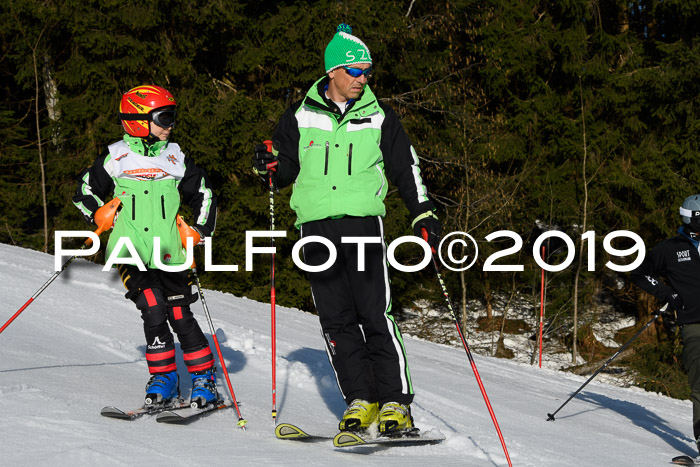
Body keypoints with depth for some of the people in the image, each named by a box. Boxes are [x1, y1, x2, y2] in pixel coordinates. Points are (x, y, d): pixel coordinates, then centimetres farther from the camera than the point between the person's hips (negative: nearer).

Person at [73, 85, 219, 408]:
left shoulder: (176, 158, 10)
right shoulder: (115, 158, 4)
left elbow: (204, 195, 21)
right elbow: (85, 192, 15)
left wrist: (200, 231, 9)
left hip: (168, 254, 1)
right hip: (131, 252, -1)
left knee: (180, 315, -3)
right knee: (153, 309, -16)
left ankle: (204, 376, 12)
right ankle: (163, 376, -2)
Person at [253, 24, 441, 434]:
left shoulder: (379, 117, 8)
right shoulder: (301, 117, 8)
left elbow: (405, 168, 14)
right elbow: (287, 170, 15)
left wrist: (424, 213, 6)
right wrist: (272, 166, -7)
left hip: (363, 221, -2)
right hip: (317, 227, 2)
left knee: (376, 314, -9)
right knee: (336, 319, 1)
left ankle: (395, 401, -6)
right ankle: (361, 399, 7)